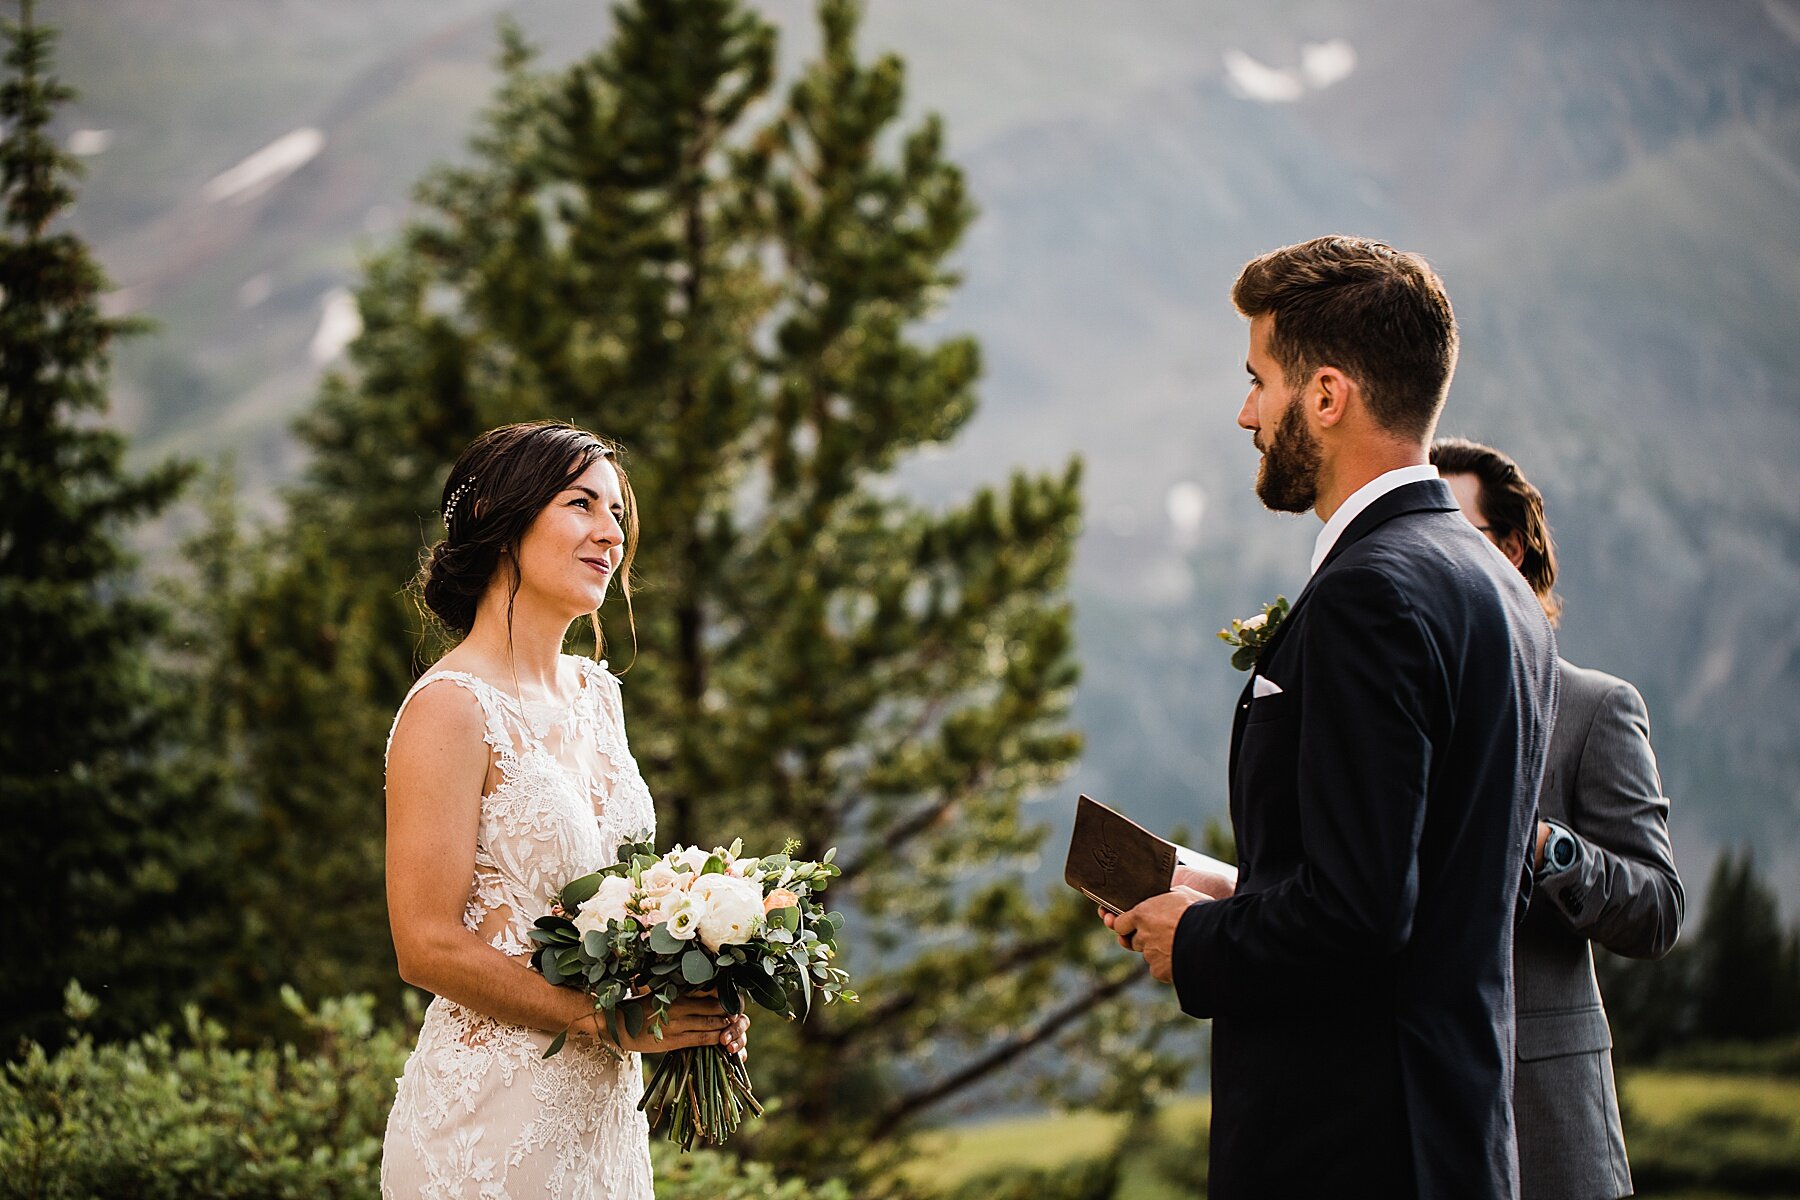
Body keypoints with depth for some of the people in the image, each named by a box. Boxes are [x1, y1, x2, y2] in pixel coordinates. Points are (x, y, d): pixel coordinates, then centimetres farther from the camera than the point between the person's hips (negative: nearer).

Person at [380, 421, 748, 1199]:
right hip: (490, 1116, -7)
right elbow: (427, 945, -18)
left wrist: (692, 1005, 0)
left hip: (604, 1107, 7)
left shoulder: (595, 692, 9)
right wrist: (611, 1021, -18)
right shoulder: (450, 710, -15)